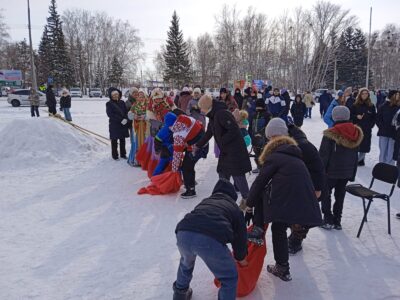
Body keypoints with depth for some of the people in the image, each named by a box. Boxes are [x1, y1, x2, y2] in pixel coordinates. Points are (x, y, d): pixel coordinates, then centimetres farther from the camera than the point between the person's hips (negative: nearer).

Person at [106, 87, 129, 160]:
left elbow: (126, 112, 8)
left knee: (122, 140, 11)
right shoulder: (109, 104, -3)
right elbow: (110, 114, -12)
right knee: (114, 140, 2)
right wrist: (121, 120, -18)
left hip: (123, 124, 4)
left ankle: (123, 154, 22)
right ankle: (115, 155, 11)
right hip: (114, 125, -4)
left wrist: (125, 119, -13)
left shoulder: (122, 102, 10)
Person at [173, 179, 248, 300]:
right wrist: (241, 258, 52)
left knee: (186, 262, 40)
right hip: (211, 239, -5)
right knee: (230, 278, 20)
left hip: (184, 233, 5)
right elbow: (240, 236, 30)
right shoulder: (234, 208, 29)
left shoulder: (205, 201, 38)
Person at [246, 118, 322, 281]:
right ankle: (282, 268, 30)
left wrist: (249, 202, 17)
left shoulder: (274, 156, 3)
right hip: (306, 205, 7)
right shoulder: (294, 155, 25)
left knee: (259, 193, 16)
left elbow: (260, 181, 5)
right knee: (278, 229, 24)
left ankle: (258, 227, 8)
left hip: (286, 204, -7)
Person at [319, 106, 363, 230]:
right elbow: (355, 156, 8)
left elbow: (323, 155, -15)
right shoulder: (356, 133, 1)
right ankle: (337, 221, 23)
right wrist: (353, 173, 14)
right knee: (340, 195, 14)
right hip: (347, 172, 5)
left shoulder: (331, 134, -18)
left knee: (326, 194, 11)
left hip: (331, 171, -5)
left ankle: (328, 220, 12)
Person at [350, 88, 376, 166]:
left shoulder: (371, 106, 5)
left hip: (367, 130, 1)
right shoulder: (355, 105, 3)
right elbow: (350, 115, 4)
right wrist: (356, 116, -13)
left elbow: (374, 118, 9)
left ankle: (361, 159, 15)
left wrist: (370, 125, -1)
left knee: (364, 145, 2)